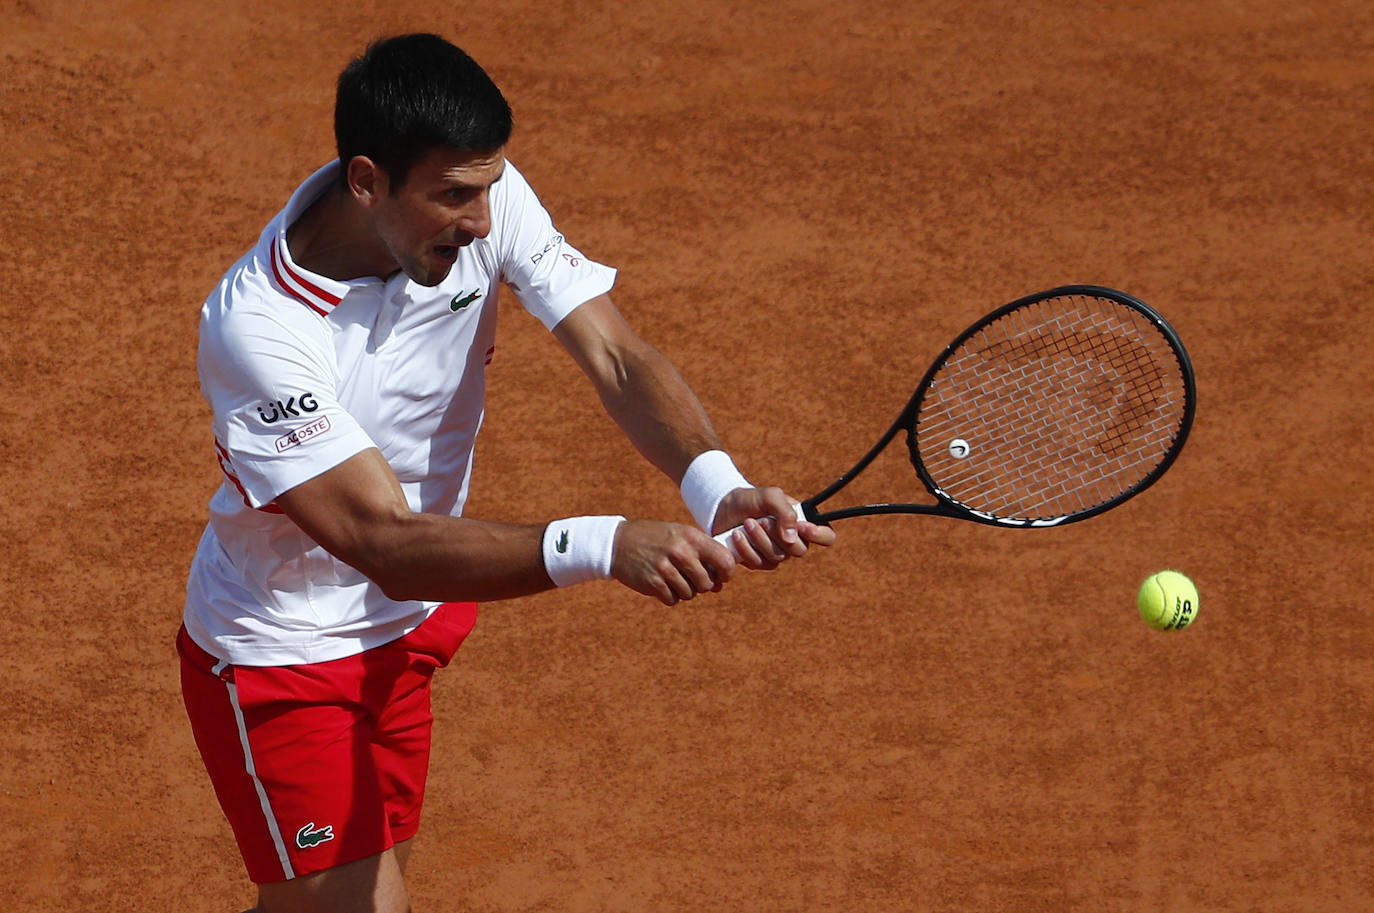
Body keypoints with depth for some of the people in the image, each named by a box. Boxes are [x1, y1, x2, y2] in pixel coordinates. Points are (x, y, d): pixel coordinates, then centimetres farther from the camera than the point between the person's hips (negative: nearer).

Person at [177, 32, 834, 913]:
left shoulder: (485, 199, -16)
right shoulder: (258, 330, -33)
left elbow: (617, 355, -21)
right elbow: (386, 544, -37)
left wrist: (718, 487, -41)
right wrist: (604, 547, -48)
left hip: (407, 624, 6)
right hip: (281, 657, -6)